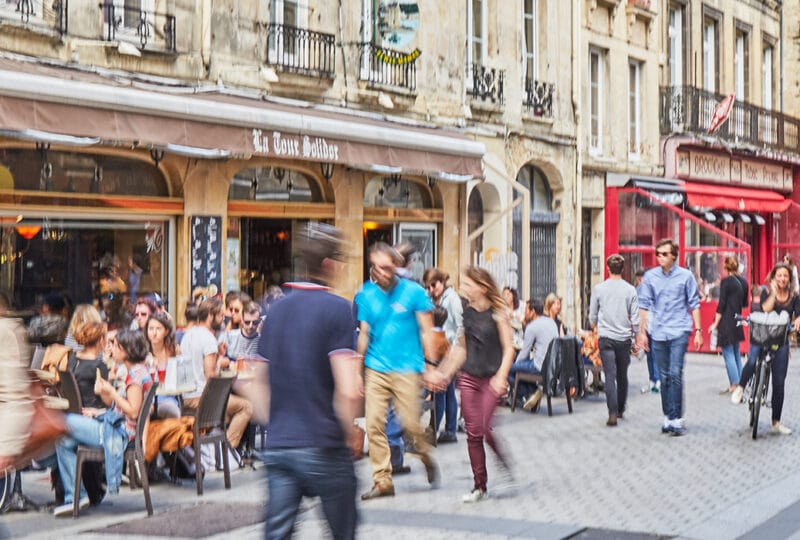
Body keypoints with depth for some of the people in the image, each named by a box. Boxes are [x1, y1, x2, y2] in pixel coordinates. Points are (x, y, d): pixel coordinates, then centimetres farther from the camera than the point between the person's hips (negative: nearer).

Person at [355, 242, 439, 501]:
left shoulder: (413, 292, -3)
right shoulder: (365, 294, 4)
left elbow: (426, 331, 1)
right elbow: (364, 334, 9)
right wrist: (357, 371, 7)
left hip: (406, 369, -3)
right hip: (376, 369, 3)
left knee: (411, 424, -4)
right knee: (374, 425, -4)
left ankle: (427, 461, 27)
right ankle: (382, 481, 6)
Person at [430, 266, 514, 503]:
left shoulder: (497, 313, -6)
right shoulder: (467, 313, 9)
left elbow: (508, 348, -7)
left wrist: (501, 377, -18)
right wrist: (445, 373, 14)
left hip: (492, 378, -5)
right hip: (469, 377, 5)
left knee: (485, 428, -13)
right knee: (473, 432, 2)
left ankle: (504, 461, 19)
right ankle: (479, 485, 11)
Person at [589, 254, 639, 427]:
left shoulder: (599, 289, -1)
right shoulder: (630, 290, -2)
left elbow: (592, 316, 7)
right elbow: (635, 318, 0)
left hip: (605, 337, -1)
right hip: (624, 337, 1)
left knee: (610, 376, -4)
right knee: (622, 375, 15)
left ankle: (613, 413, -14)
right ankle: (620, 409, 27)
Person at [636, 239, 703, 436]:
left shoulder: (685, 276, 0)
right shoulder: (650, 276, 5)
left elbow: (694, 304, 5)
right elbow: (644, 305, 10)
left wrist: (698, 330, 2)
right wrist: (642, 332, 10)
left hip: (679, 331, -3)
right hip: (658, 333, 3)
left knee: (675, 374, -12)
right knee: (664, 377, 9)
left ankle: (677, 418, -8)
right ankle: (668, 417, 18)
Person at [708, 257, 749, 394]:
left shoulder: (726, 282, -12)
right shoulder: (743, 282, 7)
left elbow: (721, 304, -13)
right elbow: (745, 303, 15)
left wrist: (715, 324, -9)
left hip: (726, 321, -7)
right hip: (738, 321, 7)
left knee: (728, 353, -3)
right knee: (736, 352, 15)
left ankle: (734, 384, -5)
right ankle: (740, 382, 17)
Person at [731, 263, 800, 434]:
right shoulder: (766, 293, 1)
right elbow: (764, 310, -16)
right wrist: (774, 293, -16)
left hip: (781, 341, 2)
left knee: (779, 383, 3)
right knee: (752, 361, -35)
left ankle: (776, 422, 13)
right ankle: (740, 387, -5)